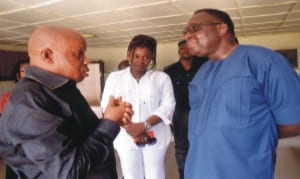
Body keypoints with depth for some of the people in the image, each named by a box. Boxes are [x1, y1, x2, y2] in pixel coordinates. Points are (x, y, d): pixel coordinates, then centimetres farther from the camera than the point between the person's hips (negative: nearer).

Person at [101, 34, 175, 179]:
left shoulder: (162, 78, 5)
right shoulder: (115, 77, 7)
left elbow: (168, 106, -4)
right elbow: (107, 105, -1)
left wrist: (144, 125, -17)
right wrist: (129, 127, -15)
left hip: (154, 137, 0)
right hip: (126, 138, 1)